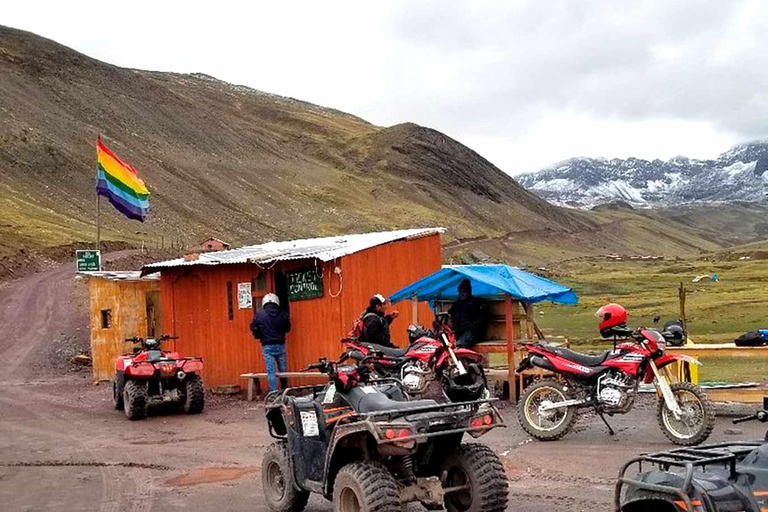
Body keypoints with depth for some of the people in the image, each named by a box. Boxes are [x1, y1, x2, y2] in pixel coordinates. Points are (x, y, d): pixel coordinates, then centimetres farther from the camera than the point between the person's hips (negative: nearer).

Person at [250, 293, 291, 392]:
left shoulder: (259, 314, -5)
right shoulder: (283, 314, -1)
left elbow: (253, 328, 2)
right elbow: (288, 328, 10)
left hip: (267, 346, -2)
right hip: (280, 345, 2)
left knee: (271, 371, -2)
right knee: (283, 370, 13)